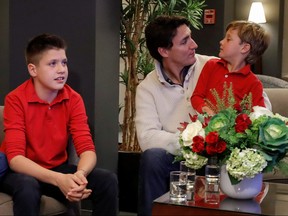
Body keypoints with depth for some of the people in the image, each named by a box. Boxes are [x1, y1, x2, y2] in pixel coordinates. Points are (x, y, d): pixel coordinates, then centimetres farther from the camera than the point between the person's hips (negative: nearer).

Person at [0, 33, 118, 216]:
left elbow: (87, 148, -12)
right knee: (27, 188, -38)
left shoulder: (74, 99, -7)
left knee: (108, 180, -17)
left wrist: (80, 174, -37)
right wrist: (58, 179, -40)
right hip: (23, 172, -4)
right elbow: (15, 158, -25)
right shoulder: (15, 100, -18)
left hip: (58, 169, 4)